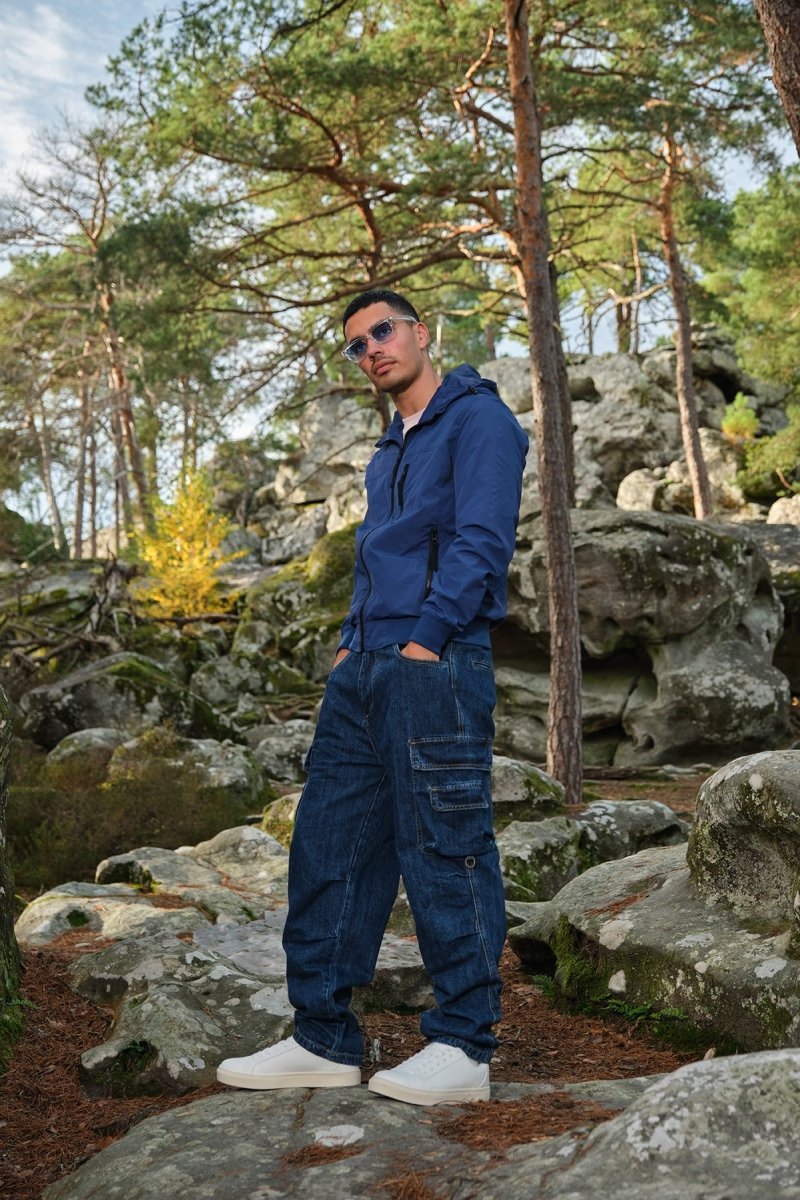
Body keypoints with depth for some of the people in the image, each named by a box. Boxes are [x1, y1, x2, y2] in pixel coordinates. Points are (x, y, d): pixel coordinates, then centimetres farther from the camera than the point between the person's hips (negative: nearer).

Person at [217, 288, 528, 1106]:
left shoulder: (476, 419, -2)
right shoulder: (389, 453, 25)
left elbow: (480, 541, -12)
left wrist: (426, 640, -17)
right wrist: (351, 642, 14)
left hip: (436, 667, -9)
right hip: (363, 672, 9)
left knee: (444, 853, -5)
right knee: (328, 847, 7)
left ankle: (463, 1049, 5)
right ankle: (323, 1042, 15)